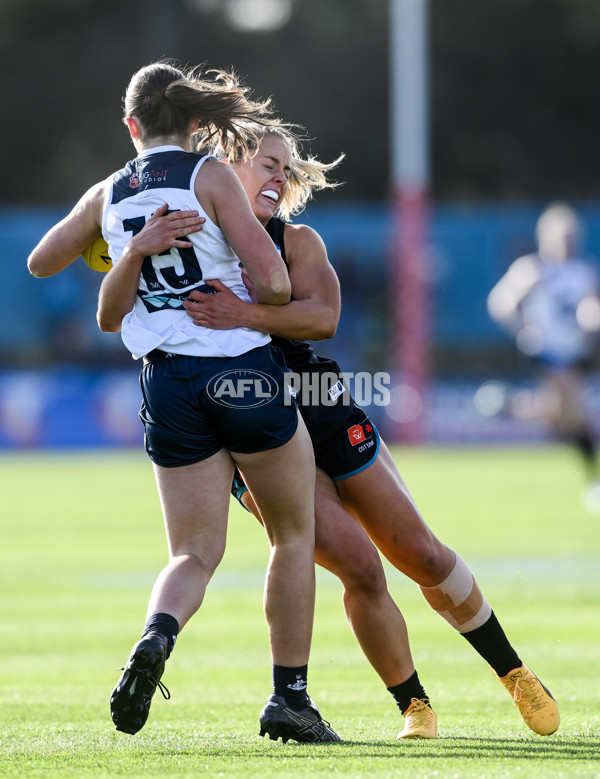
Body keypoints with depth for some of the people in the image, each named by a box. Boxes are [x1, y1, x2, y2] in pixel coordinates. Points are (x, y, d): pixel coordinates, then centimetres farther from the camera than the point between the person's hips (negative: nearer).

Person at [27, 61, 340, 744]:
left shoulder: (106, 196, 9)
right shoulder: (211, 178, -4)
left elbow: (40, 262, 25)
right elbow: (273, 282, -12)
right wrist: (263, 299, 11)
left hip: (168, 382, 3)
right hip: (245, 370, -3)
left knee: (195, 553, 9)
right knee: (294, 535, 15)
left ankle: (155, 637, -25)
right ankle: (289, 699, 11)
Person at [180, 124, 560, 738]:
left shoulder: (297, 242, 3)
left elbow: (323, 317, -17)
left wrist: (248, 315, -35)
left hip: (324, 413, 3)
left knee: (421, 555, 6)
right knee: (359, 566, -16)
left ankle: (513, 672, 28)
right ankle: (414, 707, 4)